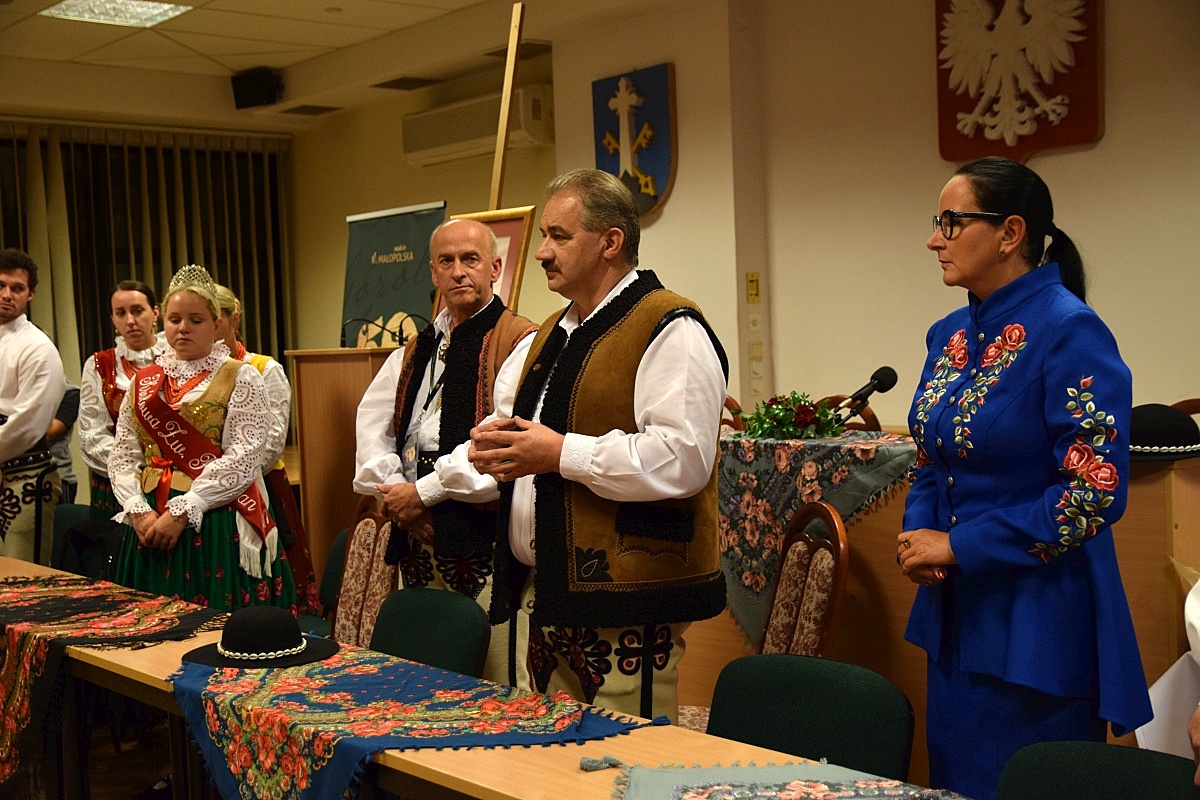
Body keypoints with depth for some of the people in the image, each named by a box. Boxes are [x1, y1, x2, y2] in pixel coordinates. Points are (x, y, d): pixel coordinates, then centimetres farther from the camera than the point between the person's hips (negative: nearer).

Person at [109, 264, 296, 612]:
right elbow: (122, 457, 9)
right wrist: (139, 511, -8)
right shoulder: (144, 382, 14)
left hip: (217, 525, -4)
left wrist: (181, 512, -15)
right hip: (149, 524, 4)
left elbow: (242, 459, -11)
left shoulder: (241, 379, -1)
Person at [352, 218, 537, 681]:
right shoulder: (416, 351, 18)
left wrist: (424, 491, -14)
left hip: (482, 535, -7)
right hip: (416, 536, 7)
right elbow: (371, 421, 15)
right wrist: (391, 488, -3)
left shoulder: (520, 344, -7)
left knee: (492, 684, -4)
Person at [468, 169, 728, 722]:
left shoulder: (669, 331, -11)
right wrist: (499, 443, 6)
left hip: (624, 606, -9)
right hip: (537, 593, 9)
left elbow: (683, 459, -23)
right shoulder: (553, 334, 19)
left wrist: (562, 454, -19)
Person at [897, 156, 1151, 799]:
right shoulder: (950, 335, 8)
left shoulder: (1068, 331, -16)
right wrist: (919, 536, -2)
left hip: (1037, 620, -8)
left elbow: (1096, 490, -21)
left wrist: (960, 545, -17)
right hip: (956, 611, 8)